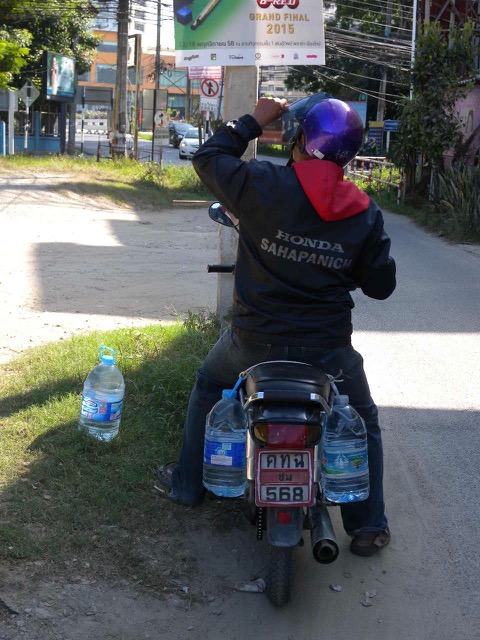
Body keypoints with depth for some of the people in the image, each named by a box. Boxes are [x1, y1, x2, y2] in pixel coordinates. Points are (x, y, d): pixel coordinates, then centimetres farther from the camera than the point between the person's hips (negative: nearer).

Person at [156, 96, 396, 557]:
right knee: (363, 423, 24)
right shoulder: (364, 213, -5)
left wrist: (253, 121, 12)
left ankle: (187, 483, 35)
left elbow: (207, 158, 3)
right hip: (328, 350, 1)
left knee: (208, 385, 29)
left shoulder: (262, 185, -14)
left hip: (255, 341, -1)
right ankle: (368, 527, 21)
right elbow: (381, 285, 2)